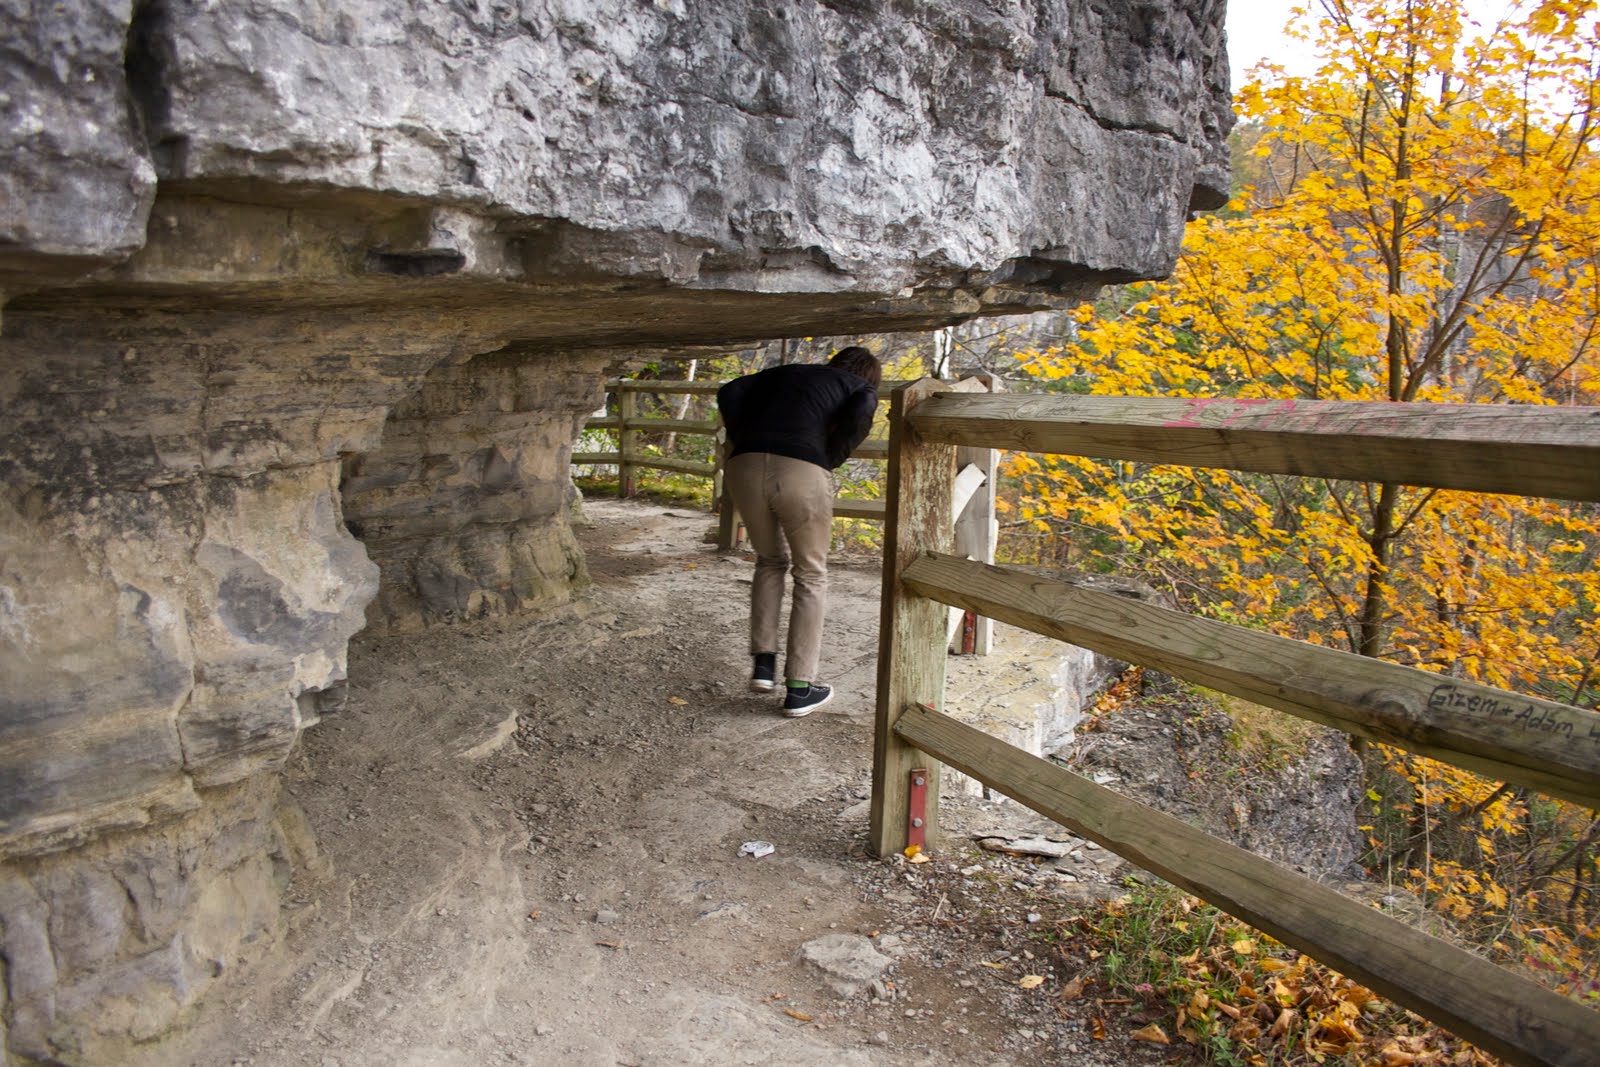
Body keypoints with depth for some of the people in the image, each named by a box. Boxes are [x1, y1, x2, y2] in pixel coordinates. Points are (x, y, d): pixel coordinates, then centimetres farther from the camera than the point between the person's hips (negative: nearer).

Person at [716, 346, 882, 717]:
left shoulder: (785, 372, 31)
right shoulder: (863, 389, 20)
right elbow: (860, 416, -4)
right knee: (811, 576, 15)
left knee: (770, 561, 27)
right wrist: (828, 463, 6)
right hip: (802, 473, -4)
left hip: (744, 468, 4)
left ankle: (763, 663, 20)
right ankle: (799, 688, 15)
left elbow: (729, 393, 17)